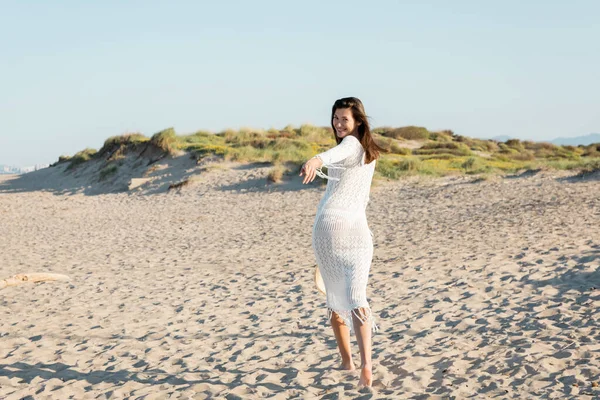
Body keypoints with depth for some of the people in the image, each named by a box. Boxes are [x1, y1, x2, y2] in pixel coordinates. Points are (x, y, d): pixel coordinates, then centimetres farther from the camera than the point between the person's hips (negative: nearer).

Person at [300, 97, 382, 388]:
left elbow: (339, 151, -30)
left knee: (334, 296, 12)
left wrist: (317, 159, -51)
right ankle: (366, 365, -24)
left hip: (329, 225, -5)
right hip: (357, 229, 5)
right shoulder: (370, 152, 22)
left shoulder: (351, 144, -3)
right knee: (356, 298, -5)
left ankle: (346, 361, 23)